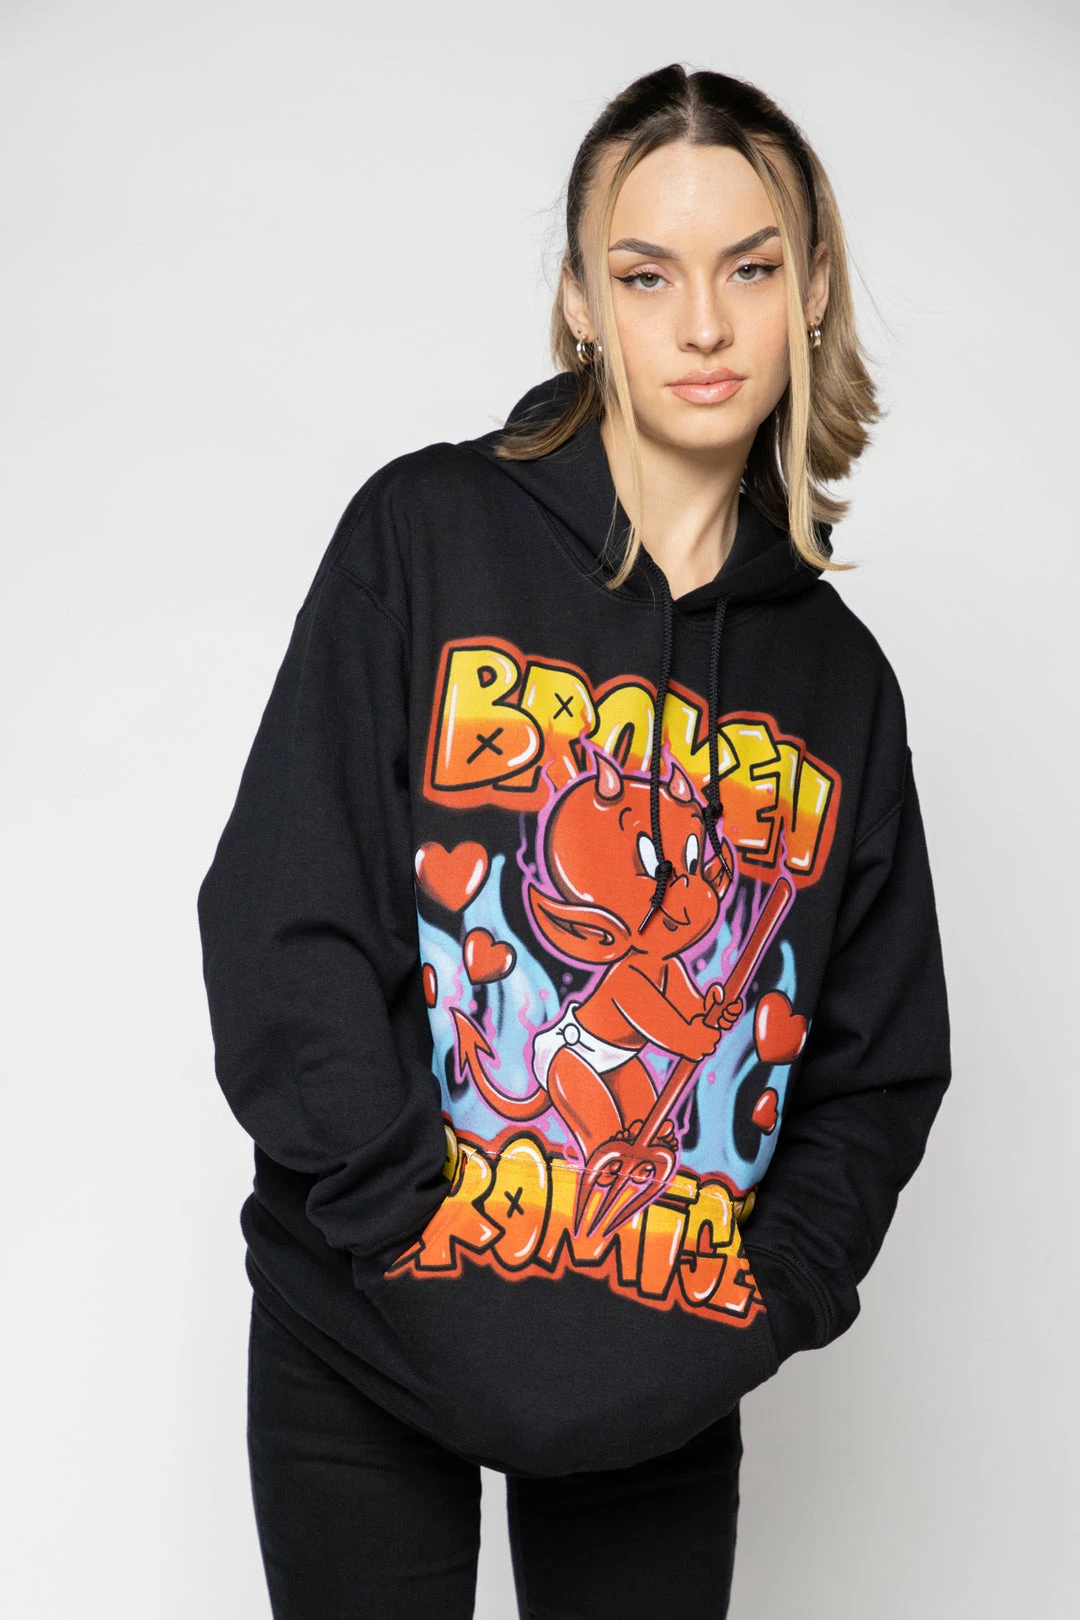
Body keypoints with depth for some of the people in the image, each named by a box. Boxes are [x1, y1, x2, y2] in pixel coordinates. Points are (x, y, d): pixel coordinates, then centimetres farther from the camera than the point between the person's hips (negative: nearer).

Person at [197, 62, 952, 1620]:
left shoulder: (838, 673, 4)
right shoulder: (427, 534, -6)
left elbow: (884, 1057, 7)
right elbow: (285, 925, -12)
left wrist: (762, 1304, -6)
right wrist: (434, 1260, -17)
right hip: (368, 1346, -2)